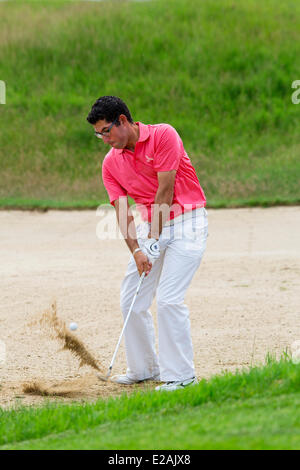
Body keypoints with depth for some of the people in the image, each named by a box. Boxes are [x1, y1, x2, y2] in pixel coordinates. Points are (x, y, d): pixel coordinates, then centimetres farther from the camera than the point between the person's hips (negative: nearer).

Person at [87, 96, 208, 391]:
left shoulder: (163, 135, -14)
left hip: (186, 223, -7)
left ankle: (180, 375, -7)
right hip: (150, 226, 7)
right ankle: (143, 368, 19)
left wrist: (154, 240, -16)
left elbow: (165, 192, -16)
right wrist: (135, 250, -18)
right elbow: (122, 209, -3)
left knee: (168, 299, -16)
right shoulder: (110, 163, 3)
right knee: (130, 300, 4)